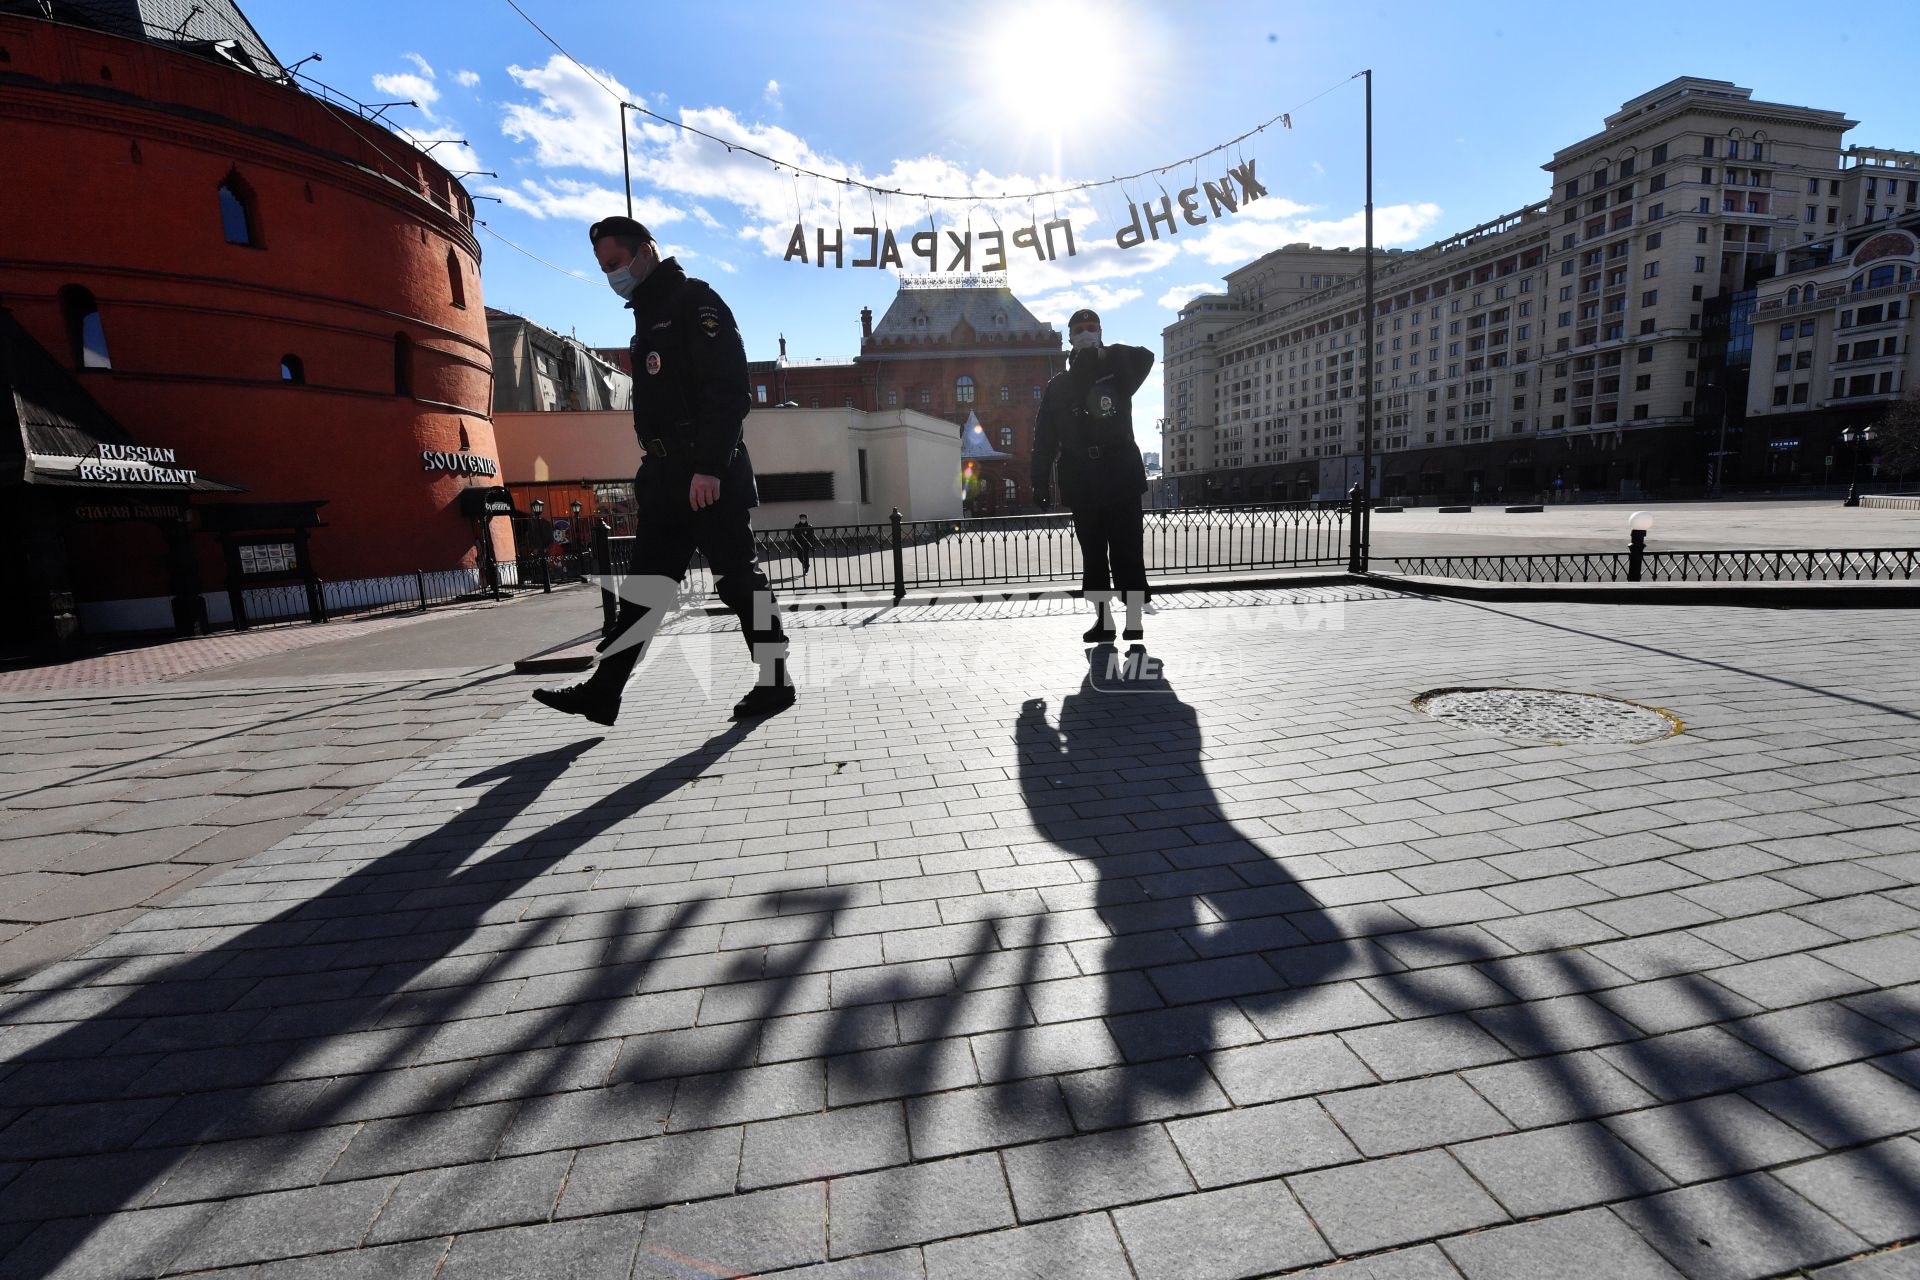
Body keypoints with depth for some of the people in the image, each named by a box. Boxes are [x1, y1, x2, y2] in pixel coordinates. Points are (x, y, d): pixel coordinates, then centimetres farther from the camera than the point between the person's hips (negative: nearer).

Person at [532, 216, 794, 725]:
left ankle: (774, 683, 9)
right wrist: (648, 481, 21)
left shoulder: (693, 301, -4)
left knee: (737, 577, -3)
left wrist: (709, 467, -23)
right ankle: (602, 692, 9)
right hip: (668, 473, 9)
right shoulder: (648, 317, 24)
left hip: (710, 473, -9)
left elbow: (727, 389, -16)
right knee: (645, 582, 6)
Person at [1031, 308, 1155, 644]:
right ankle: (1103, 619, 13)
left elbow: (1144, 357, -14)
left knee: (1128, 553, -5)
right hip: (1082, 483, 2)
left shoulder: (1118, 373, 9)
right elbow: (1044, 437, 7)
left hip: (1120, 477, -2)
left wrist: (1104, 351, -17)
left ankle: (1135, 618, 1)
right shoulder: (1058, 385, 12)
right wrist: (1041, 479, -1)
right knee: (1093, 556, 5)